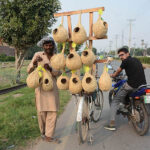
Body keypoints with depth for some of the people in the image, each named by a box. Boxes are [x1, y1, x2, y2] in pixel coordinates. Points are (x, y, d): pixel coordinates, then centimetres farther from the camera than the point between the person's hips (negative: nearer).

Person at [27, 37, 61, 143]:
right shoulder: (38, 55, -1)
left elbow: (58, 73, -3)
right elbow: (29, 71, -2)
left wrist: (50, 69, -23)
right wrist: (34, 62, -22)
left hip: (53, 87, 2)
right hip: (41, 86, -2)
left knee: (53, 112, 0)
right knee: (41, 111, 2)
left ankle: (49, 136, 12)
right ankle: (43, 131, 26)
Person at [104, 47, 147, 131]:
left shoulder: (126, 61, -2)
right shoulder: (137, 60, 18)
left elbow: (118, 71, 11)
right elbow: (143, 67, 38)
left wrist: (112, 75, 31)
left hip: (131, 85, -6)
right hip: (143, 85, 7)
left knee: (115, 101, 5)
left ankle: (112, 124, -1)